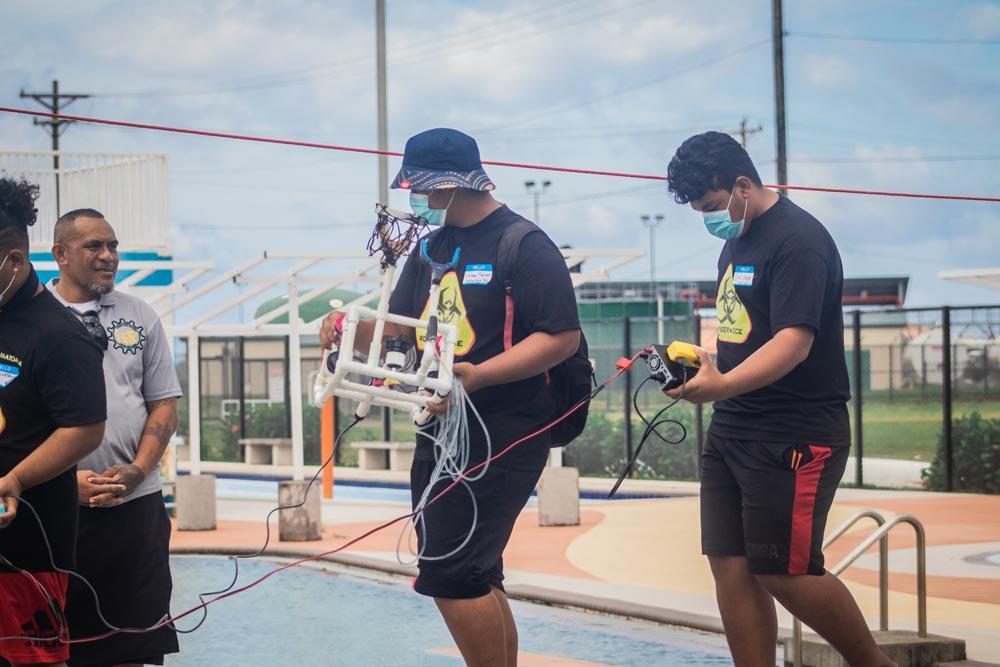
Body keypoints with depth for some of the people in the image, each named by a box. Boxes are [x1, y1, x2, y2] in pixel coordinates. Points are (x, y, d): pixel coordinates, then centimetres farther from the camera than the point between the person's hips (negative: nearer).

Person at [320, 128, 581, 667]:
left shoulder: (524, 246, -11)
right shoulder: (432, 247, 15)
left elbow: (563, 337, -17)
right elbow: (395, 324, 16)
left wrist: (479, 374, -28)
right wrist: (351, 329, -7)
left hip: (503, 436, -9)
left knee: (451, 575, -14)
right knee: (473, 577, 14)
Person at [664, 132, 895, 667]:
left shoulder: (797, 240, -14)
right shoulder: (736, 241, 15)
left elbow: (794, 342, -25)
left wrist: (722, 386, -37)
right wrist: (702, 360, 7)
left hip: (794, 436, -9)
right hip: (732, 431, 9)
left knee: (785, 574, -6)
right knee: (731, 567, 3)